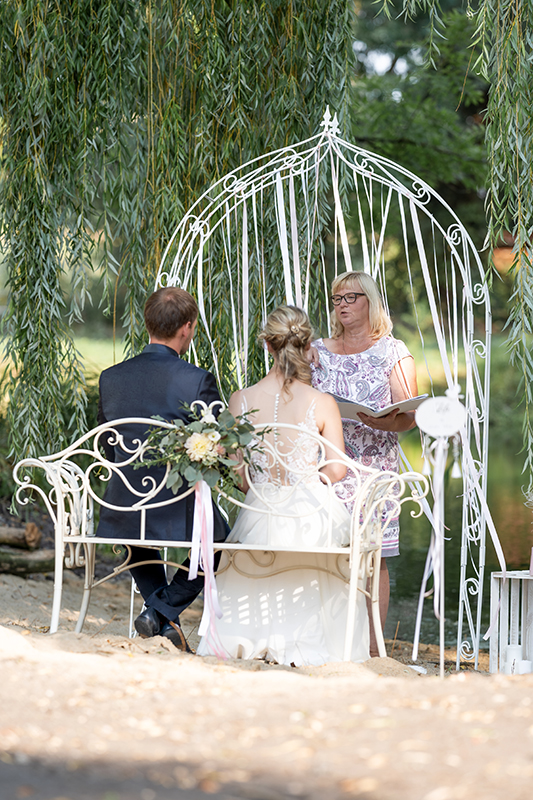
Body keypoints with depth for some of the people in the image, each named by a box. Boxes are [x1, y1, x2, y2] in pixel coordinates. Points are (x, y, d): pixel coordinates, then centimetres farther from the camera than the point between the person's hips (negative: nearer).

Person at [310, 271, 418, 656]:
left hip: (374, 467, -2)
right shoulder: (318, 352, 16)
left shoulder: (394, 352, 6)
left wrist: (380, 421, -21)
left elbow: (409, 416, -1)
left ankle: (372, 649, -2)